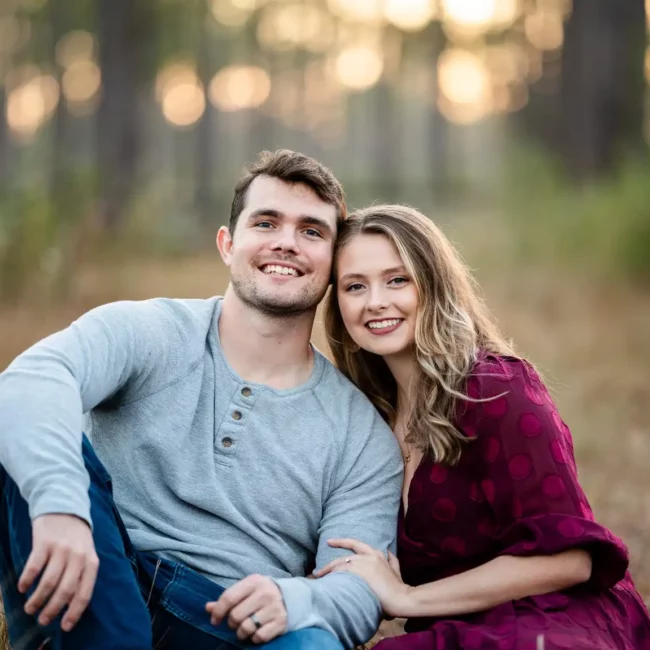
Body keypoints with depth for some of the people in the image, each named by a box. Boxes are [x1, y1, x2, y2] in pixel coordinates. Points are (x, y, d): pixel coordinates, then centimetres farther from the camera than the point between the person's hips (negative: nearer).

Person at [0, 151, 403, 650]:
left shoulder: (363, 435, 9)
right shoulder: (143, 332, 3)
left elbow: (358, 588, 0)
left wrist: (291, 600, -26)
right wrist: (59, 503, -41)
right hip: (100, 601, 1)